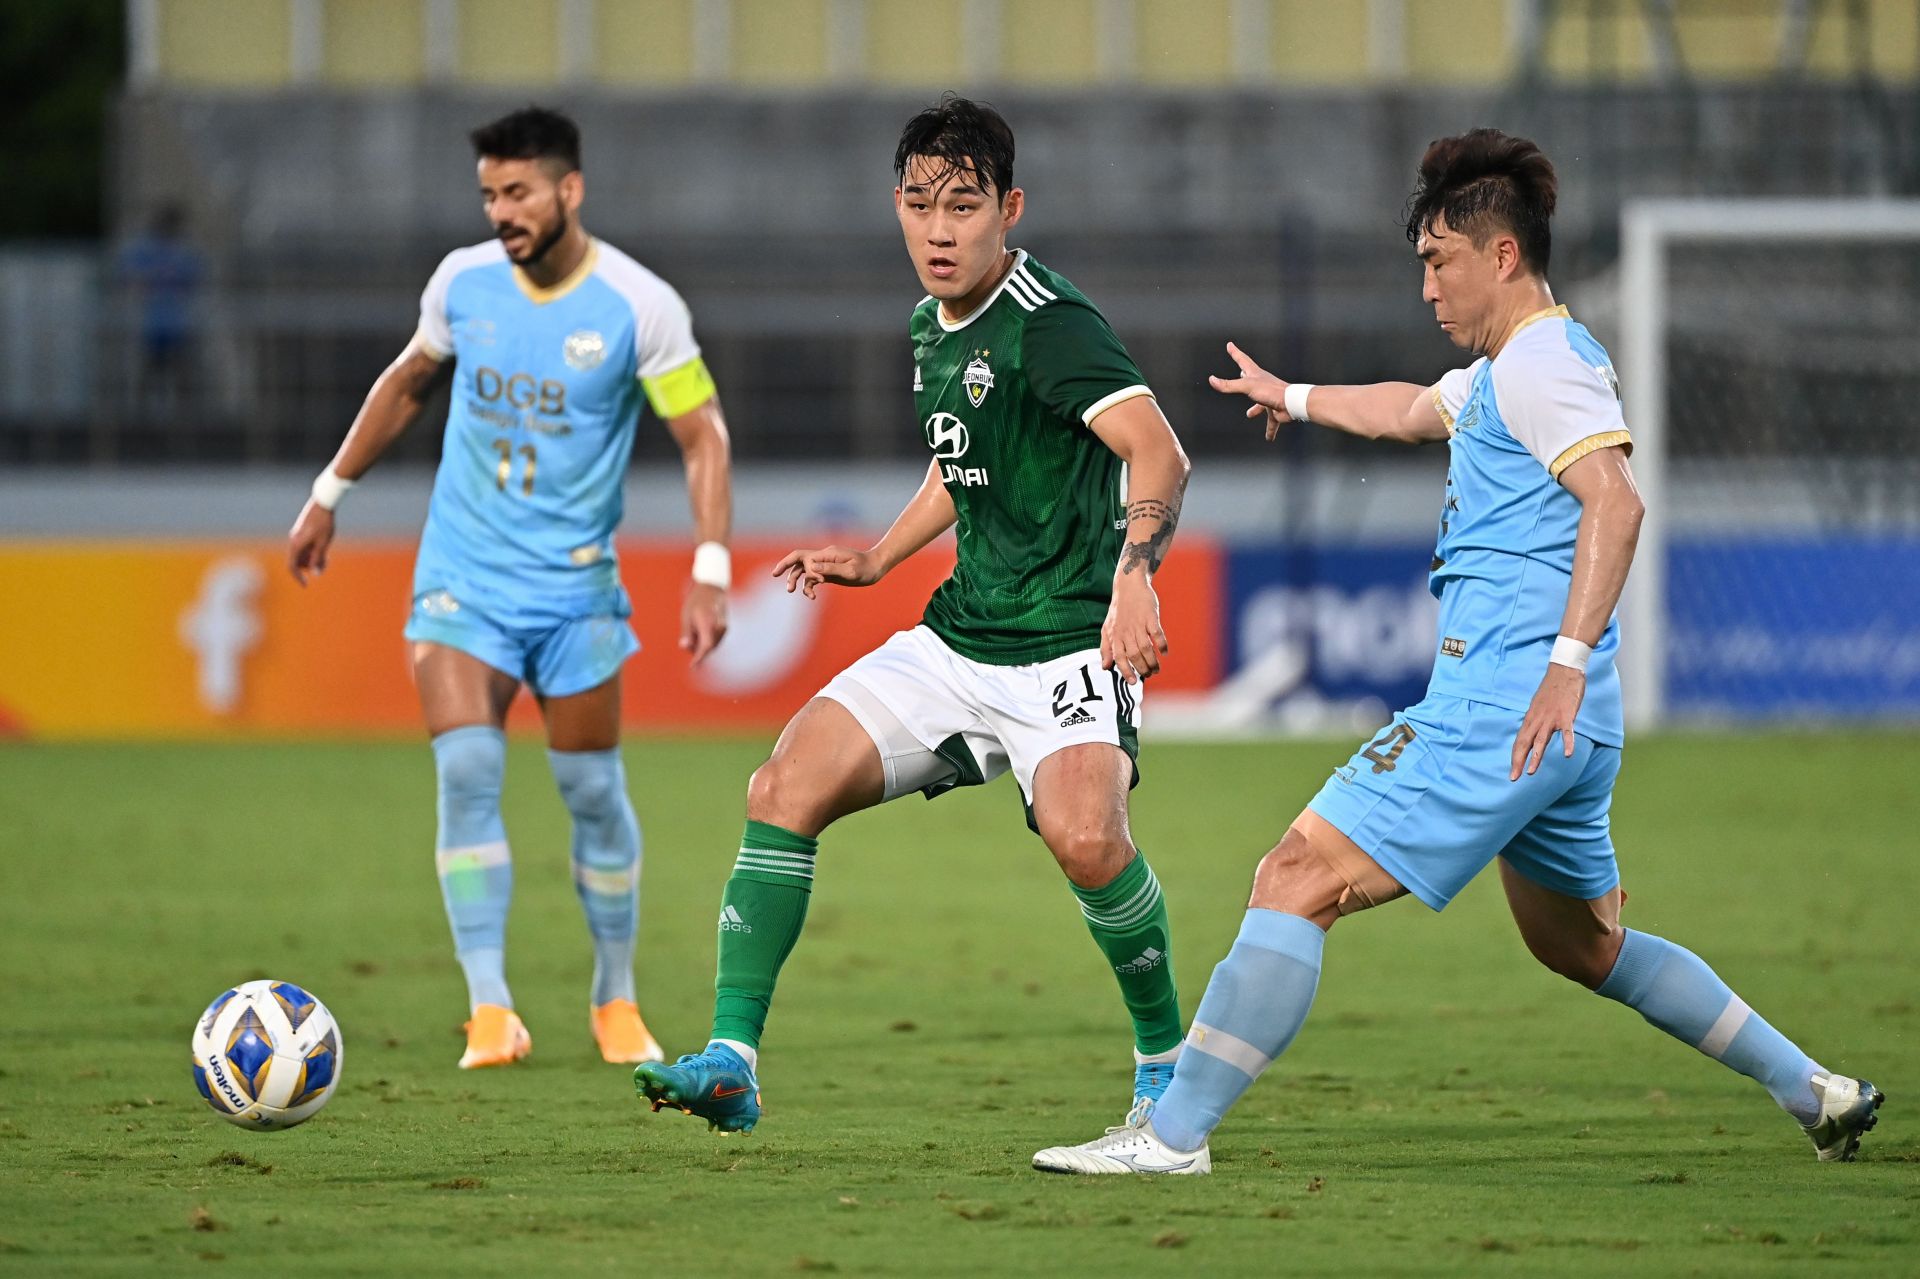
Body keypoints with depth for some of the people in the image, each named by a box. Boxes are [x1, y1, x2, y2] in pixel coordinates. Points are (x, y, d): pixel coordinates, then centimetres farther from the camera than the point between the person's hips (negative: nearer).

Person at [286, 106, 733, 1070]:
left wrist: (710, 570, -18)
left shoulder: (640, 306, -11)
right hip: (461, 576, 2)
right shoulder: (463, 282, -1)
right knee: (466, 772, -14)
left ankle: (616, 1001, 23)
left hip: (575, 584, -2)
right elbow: (407, 383, 17)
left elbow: (702, 436, -7)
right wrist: (330, 494, 21)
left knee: (593, 790, 4)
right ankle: (489, 1009, -13)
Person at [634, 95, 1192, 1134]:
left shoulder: (1051, 326, -16)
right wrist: (876, 560, 22)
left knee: (1082, 835, -31)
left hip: (1065, 646, -8)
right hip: (956, 641, 8)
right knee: (787, 786, -8)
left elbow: (1156, 451, -29)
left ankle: (1164, 1057, -7)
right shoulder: (932, 326, 11)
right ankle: (730, 1061, -6)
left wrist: (1133, 577, -44)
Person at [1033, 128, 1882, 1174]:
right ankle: (1813, 1091, 29)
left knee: (1299, 880, -13)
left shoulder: (1542, 360, -9)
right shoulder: (1502, 372, 23)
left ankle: (1174, 1135, -19)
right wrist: (1295, 399, 61)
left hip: (1504, 699, -11)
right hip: (1555, 727, 11)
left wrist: (1570, 658, -32)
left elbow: (1614, 499, -23)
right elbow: (1411, 410, 45)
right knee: (1584, 946, 25)